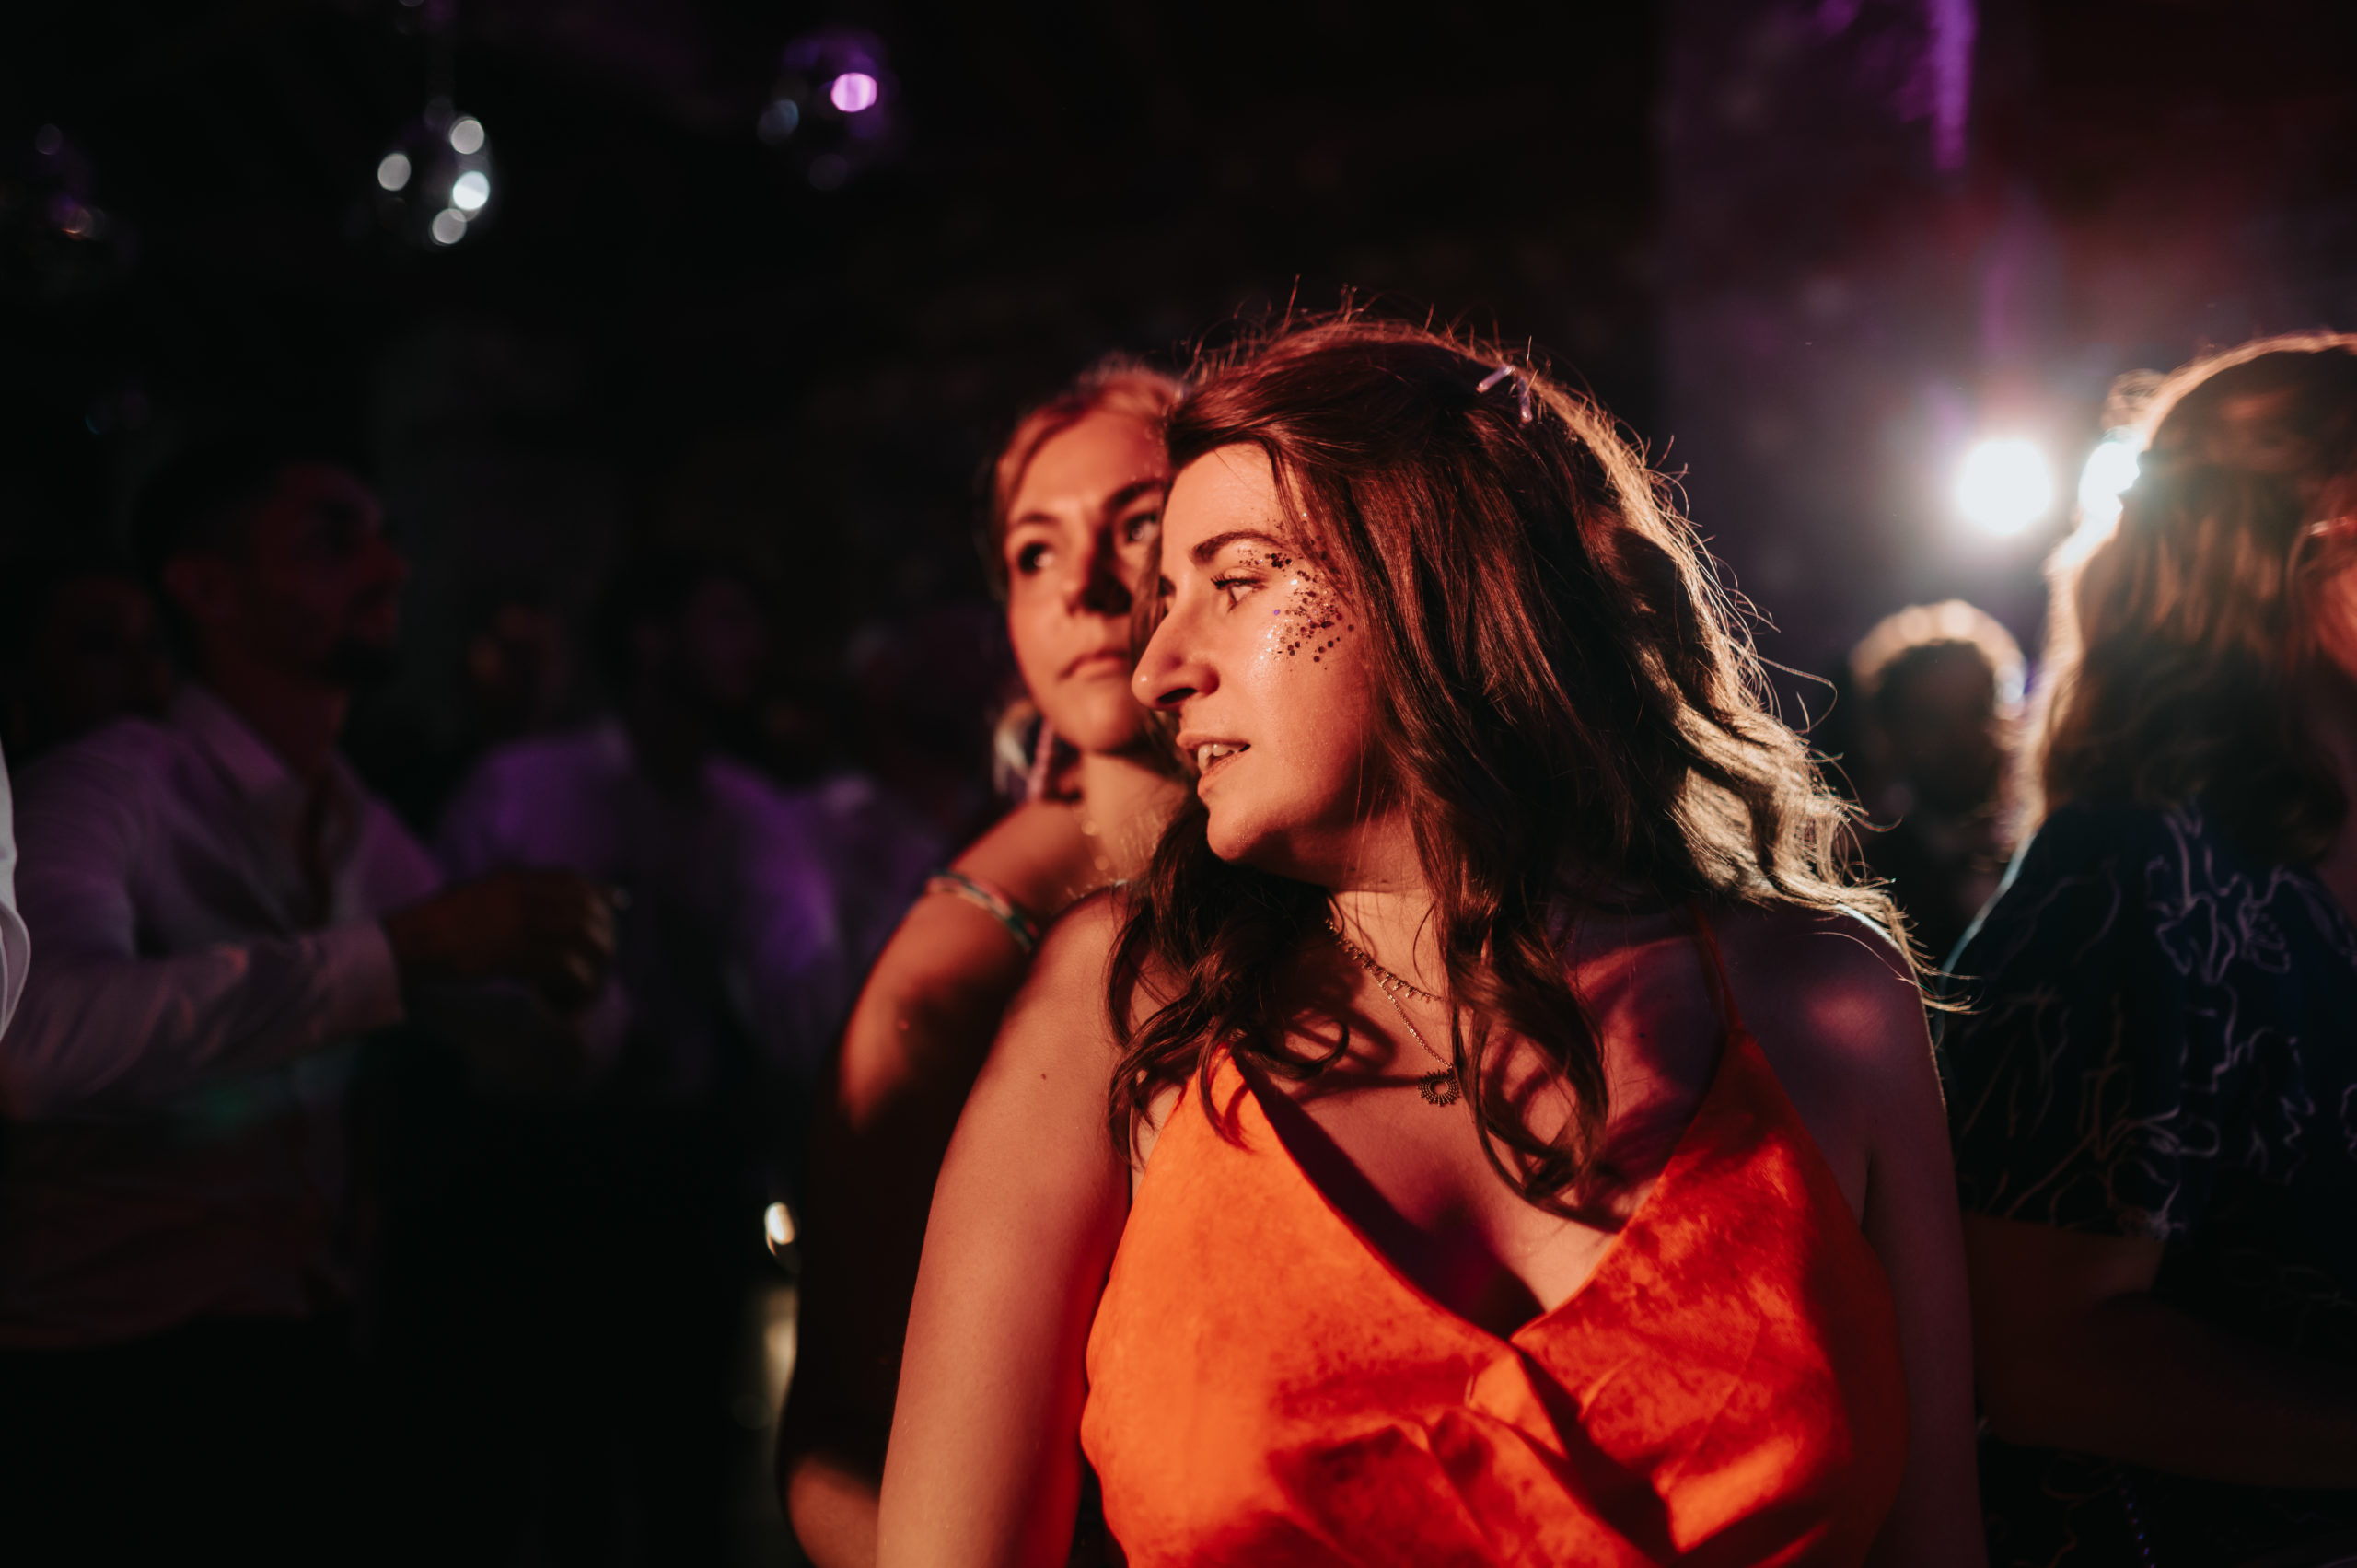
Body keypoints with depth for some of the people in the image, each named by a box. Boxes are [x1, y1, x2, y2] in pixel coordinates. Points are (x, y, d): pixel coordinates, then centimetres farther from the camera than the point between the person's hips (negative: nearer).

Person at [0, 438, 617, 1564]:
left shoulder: (361, 827, 9)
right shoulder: (111, 787, -14)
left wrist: (560, 982, -9)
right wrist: (405, 946, -36)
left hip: (301, 1351, 7)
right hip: (102, 1382, -6)